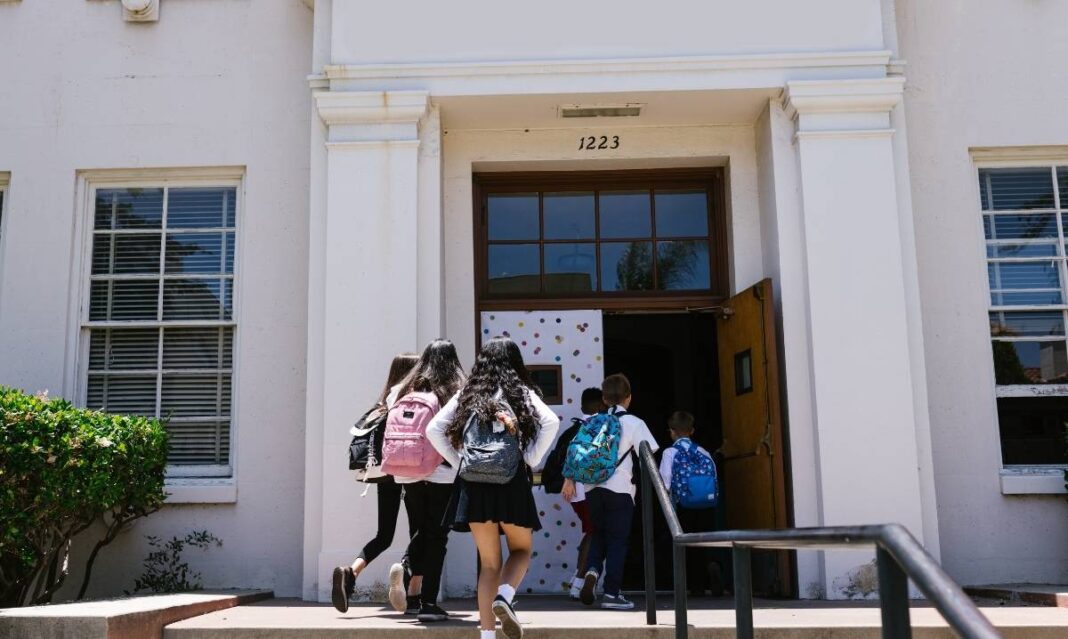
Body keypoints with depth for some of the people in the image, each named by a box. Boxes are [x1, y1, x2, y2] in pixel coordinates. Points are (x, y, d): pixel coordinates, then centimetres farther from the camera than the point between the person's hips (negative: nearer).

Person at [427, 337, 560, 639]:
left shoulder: (467, 395, 13)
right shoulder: (521, 392, 7)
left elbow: (433, 429, 5)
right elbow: (551, 422, -10)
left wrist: (459, 461, 8)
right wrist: (531, 459, -2)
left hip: (473, 483, 2)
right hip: (510, 481, -2)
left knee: (489, 562, 11)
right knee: (521, 550, 16)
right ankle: (503, 596, -13)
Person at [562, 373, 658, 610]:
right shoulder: (634, 423, -1)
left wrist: (569, 479, 9)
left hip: (593, 487, 4)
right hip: (619, 488, -4)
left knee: (599, 533, 20)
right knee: (617, 540, 4)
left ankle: (592, 570, -4)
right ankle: (612, 593, 4)